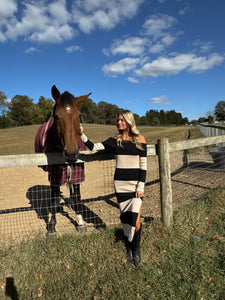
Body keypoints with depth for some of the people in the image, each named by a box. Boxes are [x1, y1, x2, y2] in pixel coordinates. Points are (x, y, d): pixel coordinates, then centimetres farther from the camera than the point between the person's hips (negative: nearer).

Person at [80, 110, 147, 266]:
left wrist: (141, 186, -9)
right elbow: (94, 147, 1)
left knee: (136, 219, -5)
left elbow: (143, 164, -4)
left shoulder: (140, 139, -3)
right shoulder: (115, 140, 4)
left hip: (136, 182, -2)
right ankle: (129, 246, 35)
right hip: (120, 182, 2)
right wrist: (82, 135, -13)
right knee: (125, 216, 11)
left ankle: (136, 248, 24)